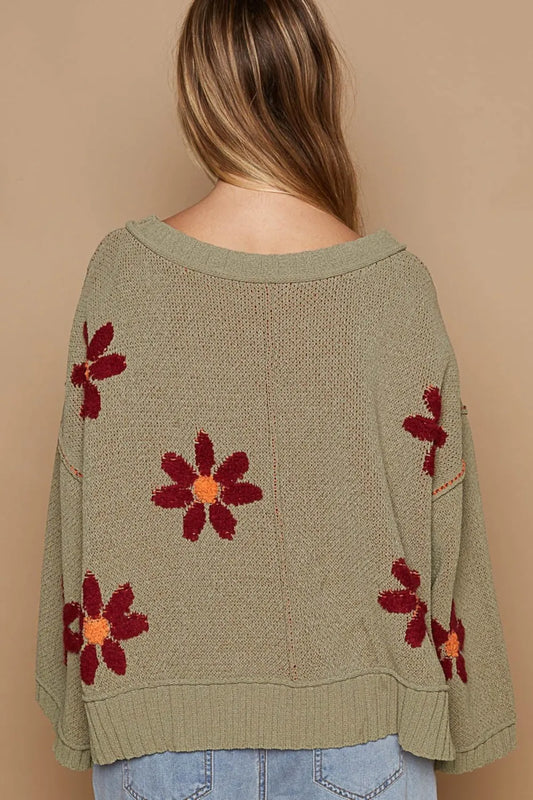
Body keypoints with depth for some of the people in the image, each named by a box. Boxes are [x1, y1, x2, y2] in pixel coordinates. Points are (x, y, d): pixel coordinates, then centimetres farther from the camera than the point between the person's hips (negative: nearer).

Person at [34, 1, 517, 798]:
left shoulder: (122, 269, -12)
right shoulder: (397, 283, -14)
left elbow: (83, 499, -5)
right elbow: (438, 509, -7)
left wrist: (85, 699, 10)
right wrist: (449, 706, 9)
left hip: (166, 716, 1)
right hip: (358, 719, 0)